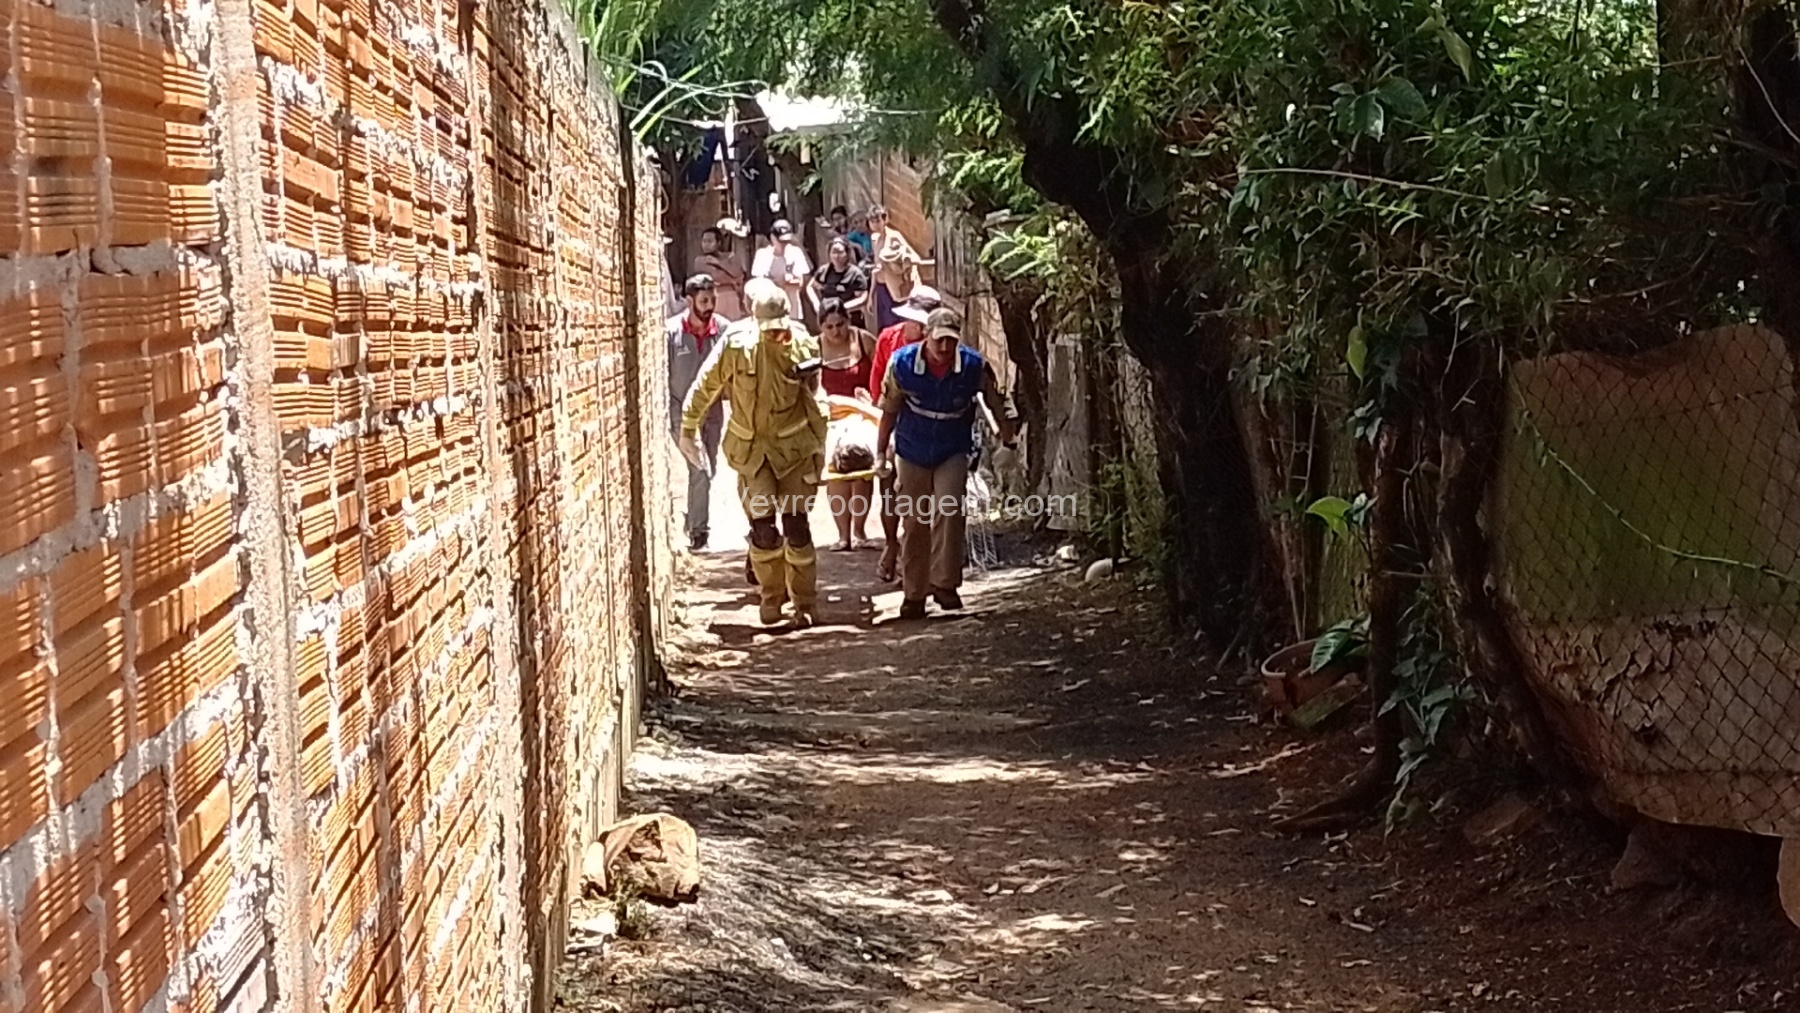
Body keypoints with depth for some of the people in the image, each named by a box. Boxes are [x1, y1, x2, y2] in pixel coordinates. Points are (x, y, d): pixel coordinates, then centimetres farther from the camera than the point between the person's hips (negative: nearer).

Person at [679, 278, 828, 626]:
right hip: (751, 449, 0)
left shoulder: (803, 345, -9)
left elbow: (813, 399, 5)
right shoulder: (736, 343, -13)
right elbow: (706, 387, 0)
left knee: (796, 525, -2)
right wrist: (689, 430, 6)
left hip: (794, 446, 0)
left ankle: (805, 602, 10)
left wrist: (819, 446, 8)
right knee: (763, 527, -1)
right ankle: (772, 595, 19)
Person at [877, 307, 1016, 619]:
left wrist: (1008, 443, 7)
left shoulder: (974, 365, -16)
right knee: (914, 523, 6)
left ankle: (945, 584, -13)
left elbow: (998, 404, 1)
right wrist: (882, 452, 3)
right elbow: (889, 410, -2)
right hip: (912, 453, 1)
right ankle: (913, 594, 16)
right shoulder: (903, 363, -15)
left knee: (949, 509, -22)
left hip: (953, 453, -1)